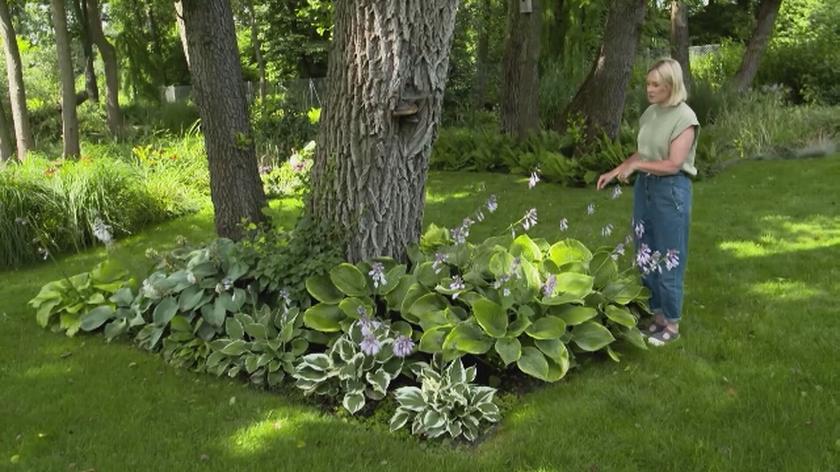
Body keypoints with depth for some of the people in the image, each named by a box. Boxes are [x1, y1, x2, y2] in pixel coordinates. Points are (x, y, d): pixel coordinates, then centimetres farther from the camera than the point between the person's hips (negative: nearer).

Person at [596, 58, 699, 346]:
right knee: (646, 255, 12)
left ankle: (672, 324, 15)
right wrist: (615, 172, 11)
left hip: (671, 190, -7)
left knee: (669, 257, 2)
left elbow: (673, 164, -19)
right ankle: (657, 316, 26)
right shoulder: (650, 113, 7)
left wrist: (635, 166, -12)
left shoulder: (685, 117, -13)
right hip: (644, 187, 7)